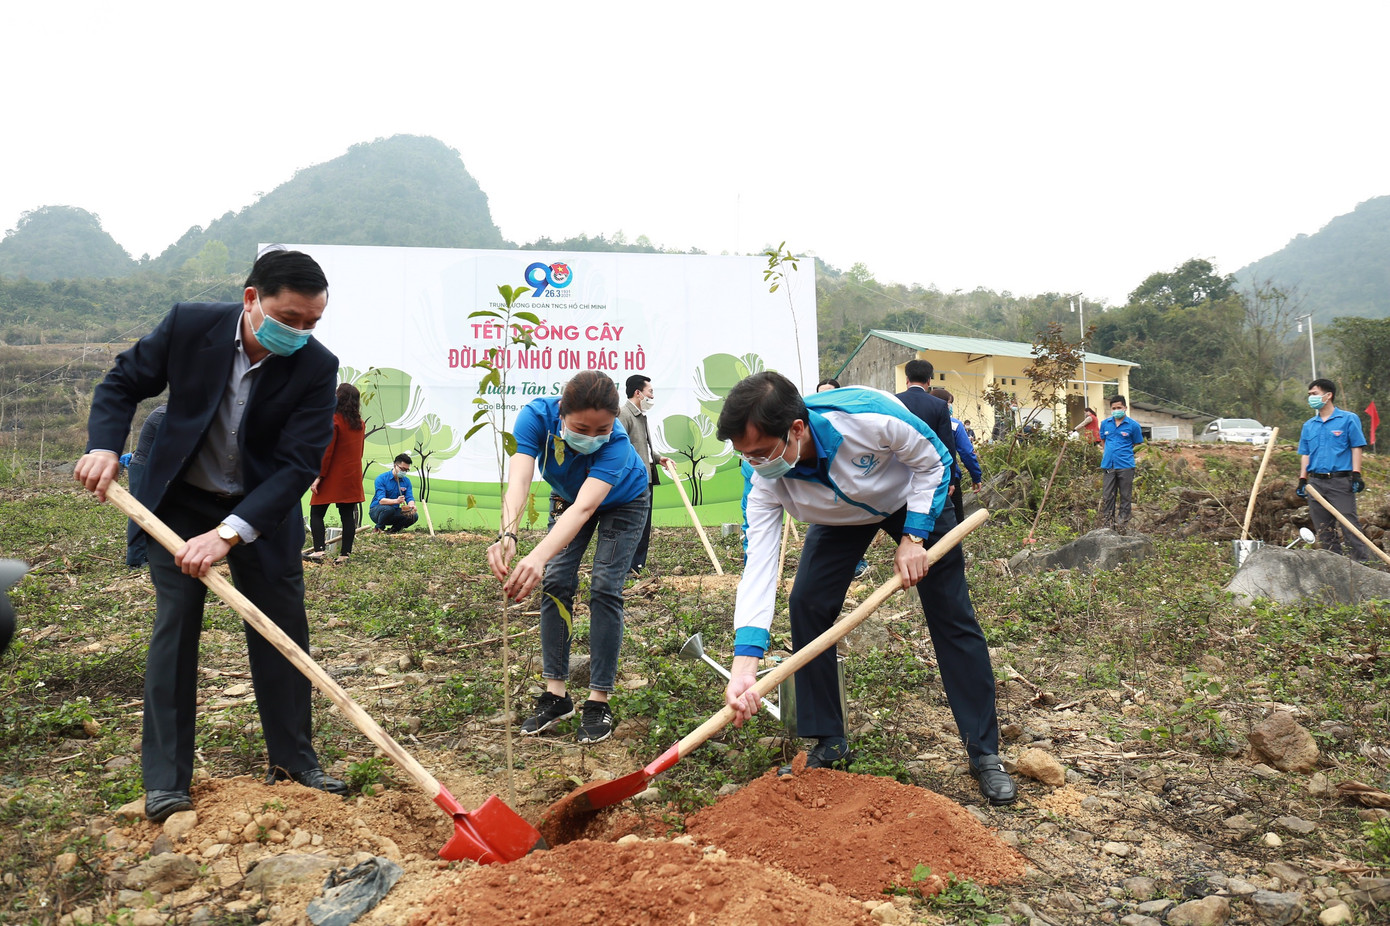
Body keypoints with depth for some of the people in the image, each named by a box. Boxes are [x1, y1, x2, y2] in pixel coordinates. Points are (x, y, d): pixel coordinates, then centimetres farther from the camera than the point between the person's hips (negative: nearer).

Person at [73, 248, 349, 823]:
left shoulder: (317, 368, -20)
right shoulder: (189, 325, -17)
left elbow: (299, 465, -24)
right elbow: (122, 384, -1)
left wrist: (228, 534, -32)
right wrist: (104, 447, -18)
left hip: (263, 512, 0)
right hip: (179, 503, 0)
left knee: (282, 632, 4)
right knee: (175, 625, -2)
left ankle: (293, 761, 19)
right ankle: (165, 779, 8)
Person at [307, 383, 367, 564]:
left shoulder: (334, 420, -12)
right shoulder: (360, 424, 9)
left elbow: (327, 452, -15)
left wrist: (318, 476, -12)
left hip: (333, 477, -6)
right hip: (352, 478, 6)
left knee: (316, 513, 1)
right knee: (348, 515, 6)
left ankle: (319, 550, -11)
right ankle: (345, 553, 5)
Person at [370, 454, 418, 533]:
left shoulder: (406, 481, 3)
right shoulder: (381, 478, -14)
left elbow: (410, 498, -5)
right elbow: (381, 500, -24)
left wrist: (411, 506, -31)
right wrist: (396, 501, -42)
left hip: (394, 512, 5)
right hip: (377, 510, -5)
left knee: (414, 516, -19)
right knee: (388, 509, -38)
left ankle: (393, 530, 4)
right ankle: (379, 529, -10)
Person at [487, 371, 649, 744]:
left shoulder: (617, 443, -43)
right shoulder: (536, 416, -36)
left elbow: (584, 509, -54)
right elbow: (518, 481, -47)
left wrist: (539, 557, -70)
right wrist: (507, 536, -66)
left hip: (623, 503, -3)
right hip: (567, 496, 3)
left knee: (604, 589, -12)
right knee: (556, 583, -6)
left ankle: (599, 701, -4)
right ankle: (556, 693, 3)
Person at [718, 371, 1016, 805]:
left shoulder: (869, 416, -42)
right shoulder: (766, 480, -29)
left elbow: (933, 460, -22)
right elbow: (759, 562, -33)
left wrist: (914, 536, -26)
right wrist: (745, 660, -42)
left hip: (914, 499, -3)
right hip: (841, 518, 3)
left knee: (953, 618, -5)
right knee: (806, 605, -11)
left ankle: (985, 752, 8)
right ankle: (828, 743, 5)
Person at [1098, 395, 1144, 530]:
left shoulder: (1133, 425, -2)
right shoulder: (1105, 423, 9)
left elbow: (1137, 444, 6)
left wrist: (1124, 452, -1)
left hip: (1125, 466, -3)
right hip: (1108, 465, 3)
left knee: (1125, 497, 4)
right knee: (1107, 497, 5)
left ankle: (1121, 524, 12)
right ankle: (1106, 526, 12)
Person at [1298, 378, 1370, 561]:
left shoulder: (1348, 419, 2)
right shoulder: (1308, 425, 15)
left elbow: (1356, 448, -1)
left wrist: (1356, 475, -9)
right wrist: (1302, 480, 7)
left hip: (1341, 481, -5)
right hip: (1316, 482, 5)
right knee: (1323, 529, 6)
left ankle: (1364, 561, -4)